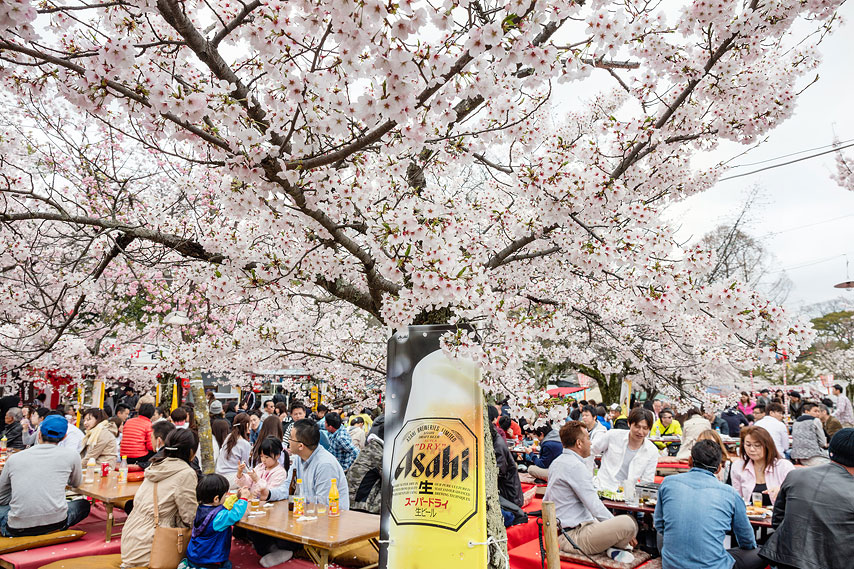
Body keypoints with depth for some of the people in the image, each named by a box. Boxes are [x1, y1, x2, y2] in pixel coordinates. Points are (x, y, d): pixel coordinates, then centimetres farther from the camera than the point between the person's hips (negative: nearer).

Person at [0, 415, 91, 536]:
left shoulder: (13, 458, 7)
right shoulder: (71, 455, 1)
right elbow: (77, 483, 22)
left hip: (17, 530, 2)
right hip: (55, 524, -2)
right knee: (84, 505, 27)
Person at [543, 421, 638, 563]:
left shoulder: (557, 462, 13)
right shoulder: (575, 466, -18)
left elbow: (546, 500, 22)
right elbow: (595, 507, -19)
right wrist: (621, 530, -7)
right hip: (573, 537, -11)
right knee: (628, 523, -23)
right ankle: (613, 548, 2)